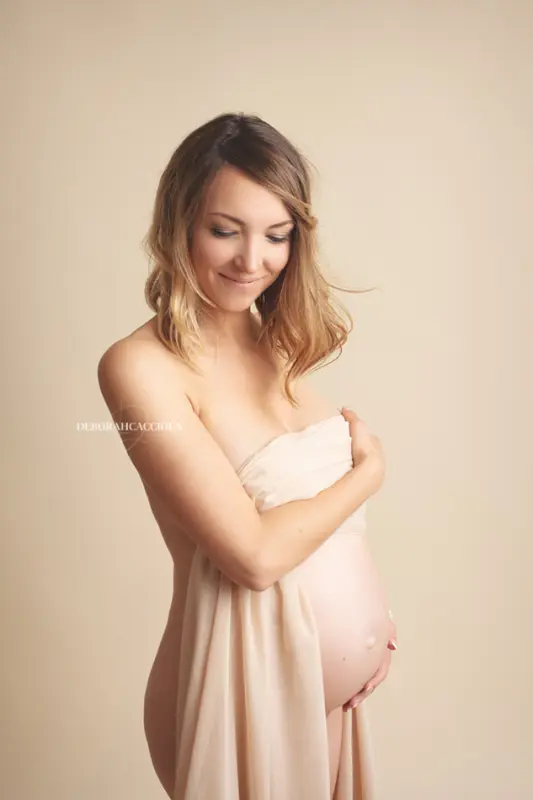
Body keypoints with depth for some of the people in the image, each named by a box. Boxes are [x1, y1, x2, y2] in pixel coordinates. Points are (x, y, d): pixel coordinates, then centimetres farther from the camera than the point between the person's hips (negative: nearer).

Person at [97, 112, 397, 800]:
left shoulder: (278, 343, 2)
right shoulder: (141, 367, -19)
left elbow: (312, 503, 7)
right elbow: (255, 554, -23)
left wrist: (371, 617, -1)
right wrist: (369, 469, -10)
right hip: (249, 677, -6)